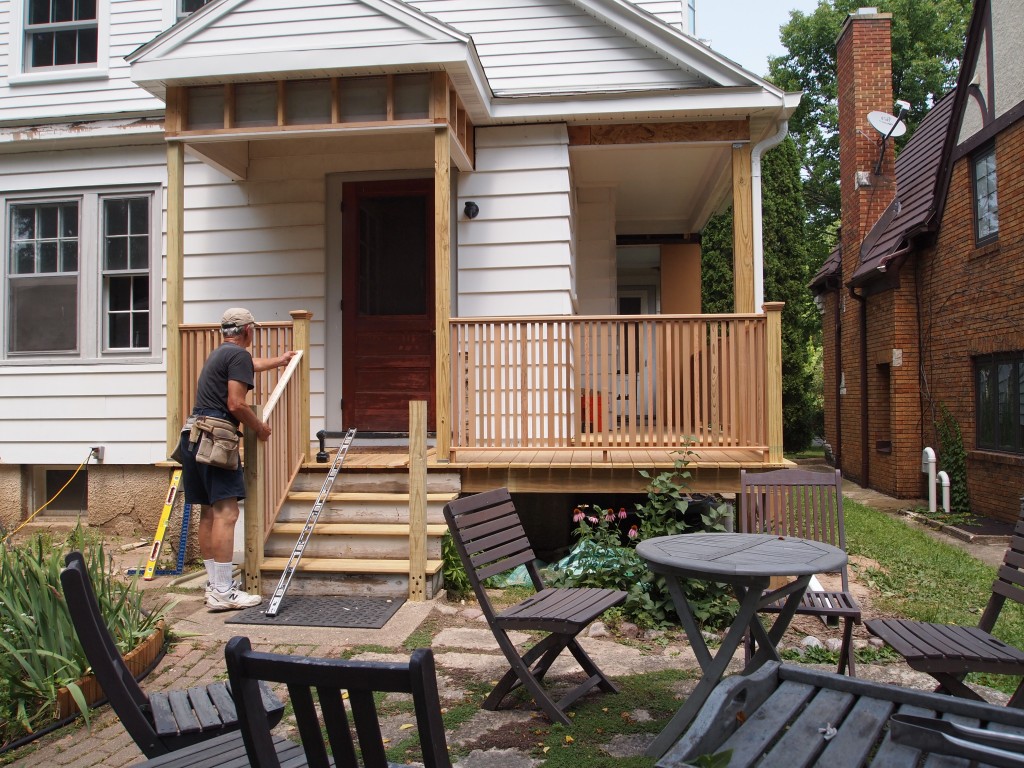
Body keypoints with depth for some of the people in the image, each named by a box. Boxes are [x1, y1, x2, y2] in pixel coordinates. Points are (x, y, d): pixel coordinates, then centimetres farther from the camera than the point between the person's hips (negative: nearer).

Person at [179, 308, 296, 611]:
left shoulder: (219, 354, 24)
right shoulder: (239, 355, -5)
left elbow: (253, 364, 46)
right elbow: (236, 404, -14)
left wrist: (280, 360, 63)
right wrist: (260, 428, 2)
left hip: (193, 437, 10)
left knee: (209, 512, 12)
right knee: (226, 512, -11)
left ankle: (215, 583, 20)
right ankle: (222, 593, -12)